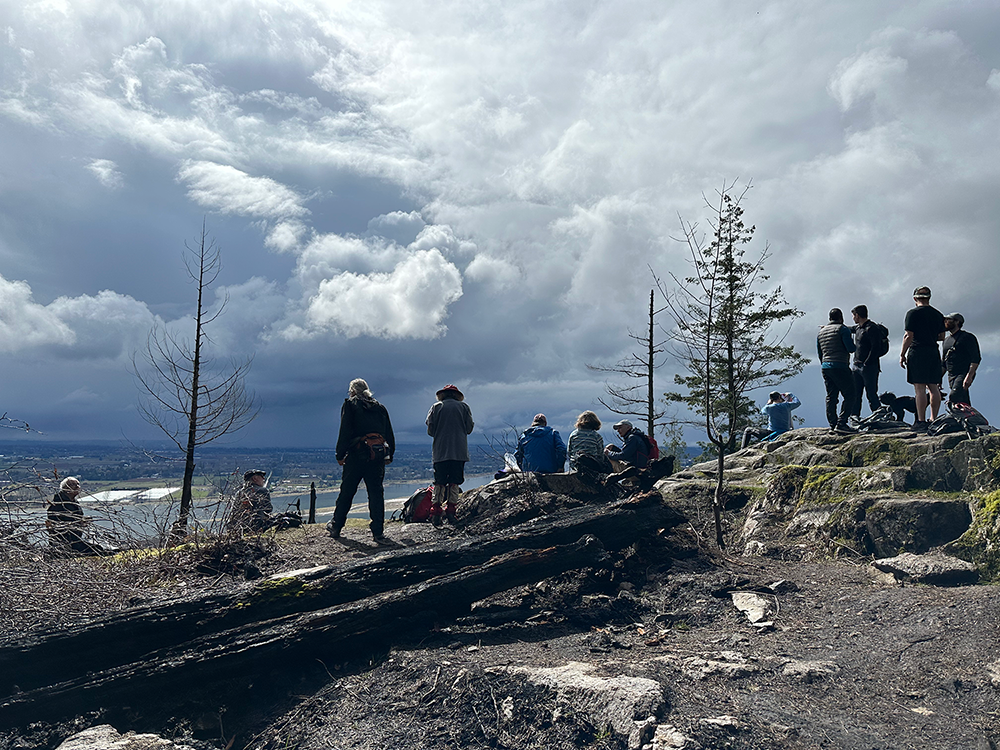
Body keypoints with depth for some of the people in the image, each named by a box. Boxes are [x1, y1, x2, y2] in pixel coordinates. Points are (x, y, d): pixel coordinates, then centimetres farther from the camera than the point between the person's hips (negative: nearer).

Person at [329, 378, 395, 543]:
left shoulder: (350, 404, 5)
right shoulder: (380, 407, 18)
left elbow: (345, 431, -5)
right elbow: (389, 434, 16)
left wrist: (340, 454, -3)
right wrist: (389, 455, 19)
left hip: (357, 455, -3)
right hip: (378, 455, 3)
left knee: (346, 492, 8)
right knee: (376, 493, 4)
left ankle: (336, 527, 20)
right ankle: (378, 532, 1)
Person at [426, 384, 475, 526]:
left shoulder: (436, 407, 5)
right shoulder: (464, 406, 6)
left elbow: (430, 430, 1)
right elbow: (469, 429, 5)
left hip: (440, 451, 0)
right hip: (459, 451, 0)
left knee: (439, 482, 3)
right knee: (454, 482, 4)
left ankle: (436, 512, -3)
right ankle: (451, 510, -1)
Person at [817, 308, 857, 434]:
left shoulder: (821, 331, 18)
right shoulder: (842, 329, -4)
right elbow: (851, 348, -10)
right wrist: (855, 346, 11)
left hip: (825, 367, 8)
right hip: (840, 367, -7)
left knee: (831, 397, 9)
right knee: (849, 395, -6)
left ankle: (833, 424, 7)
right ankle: (841, 423, -14)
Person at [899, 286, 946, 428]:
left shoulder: (913, 313, -6)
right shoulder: (938, 314, 13)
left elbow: (909, 336, -11)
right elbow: (942, 336, 19)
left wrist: (902, 354, -5)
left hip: (918, 352, -6)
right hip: (934, 353, 6)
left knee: (919, 388, -7)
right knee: (933, 388, 9)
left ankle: (921, 421, -9)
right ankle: (934, 420, 12)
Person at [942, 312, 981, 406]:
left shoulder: (967, 337, -1)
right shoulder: (946, 341, 21)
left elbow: (976, 359, -10)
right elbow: (944, 363, 25)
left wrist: (969, 376, -20)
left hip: (964, 375, -7)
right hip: (951, 376, 7)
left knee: (953, 399, -25)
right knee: (964, 404, 4)